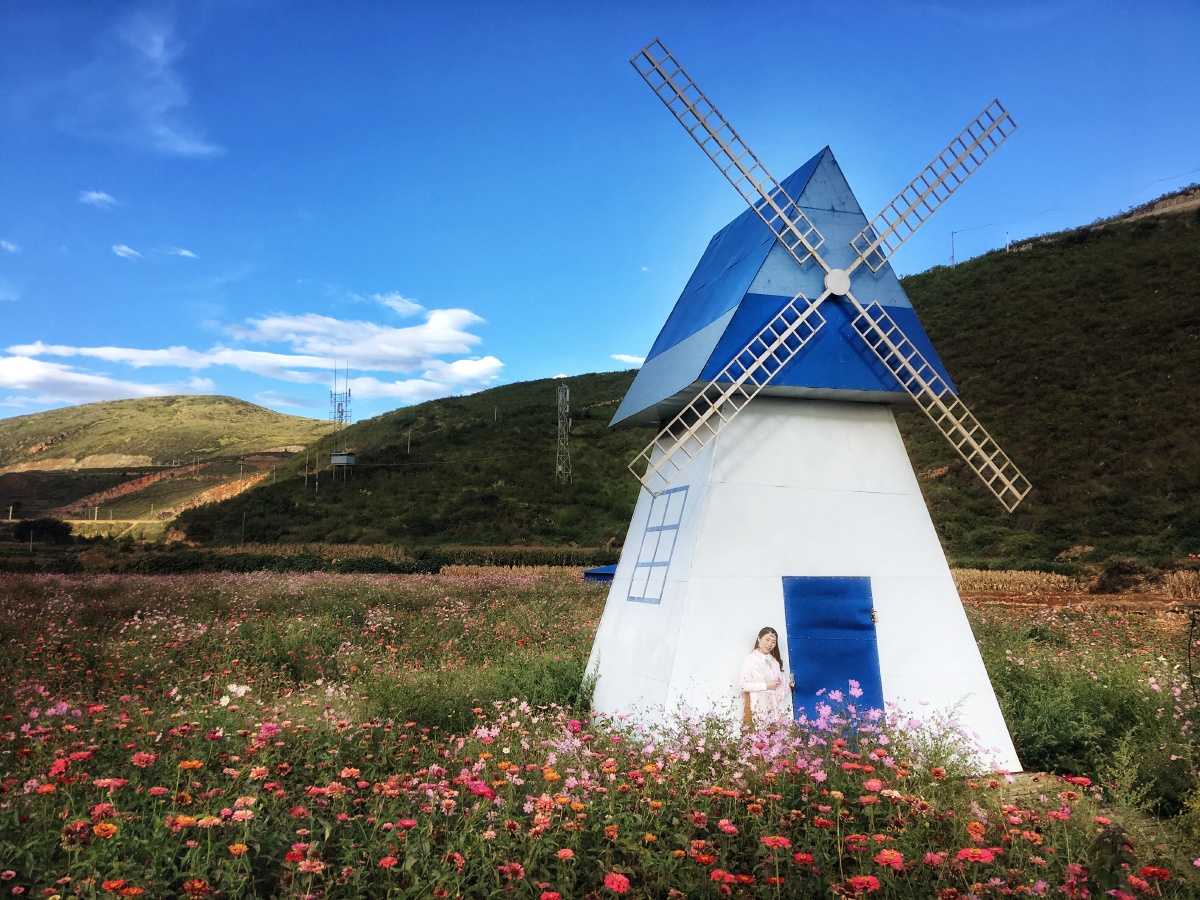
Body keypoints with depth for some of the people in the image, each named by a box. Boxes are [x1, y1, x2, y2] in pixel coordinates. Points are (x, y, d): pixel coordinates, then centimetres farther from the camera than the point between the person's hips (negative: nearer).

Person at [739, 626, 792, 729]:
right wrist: (766, 686, -12)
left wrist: (782, 711, 4)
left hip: (774, 709, 5)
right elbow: (742, 685, -12)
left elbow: (781, 688, 10)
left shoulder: (775, 661, 11)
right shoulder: (750, 660, -6)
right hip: (757, 709, -5)